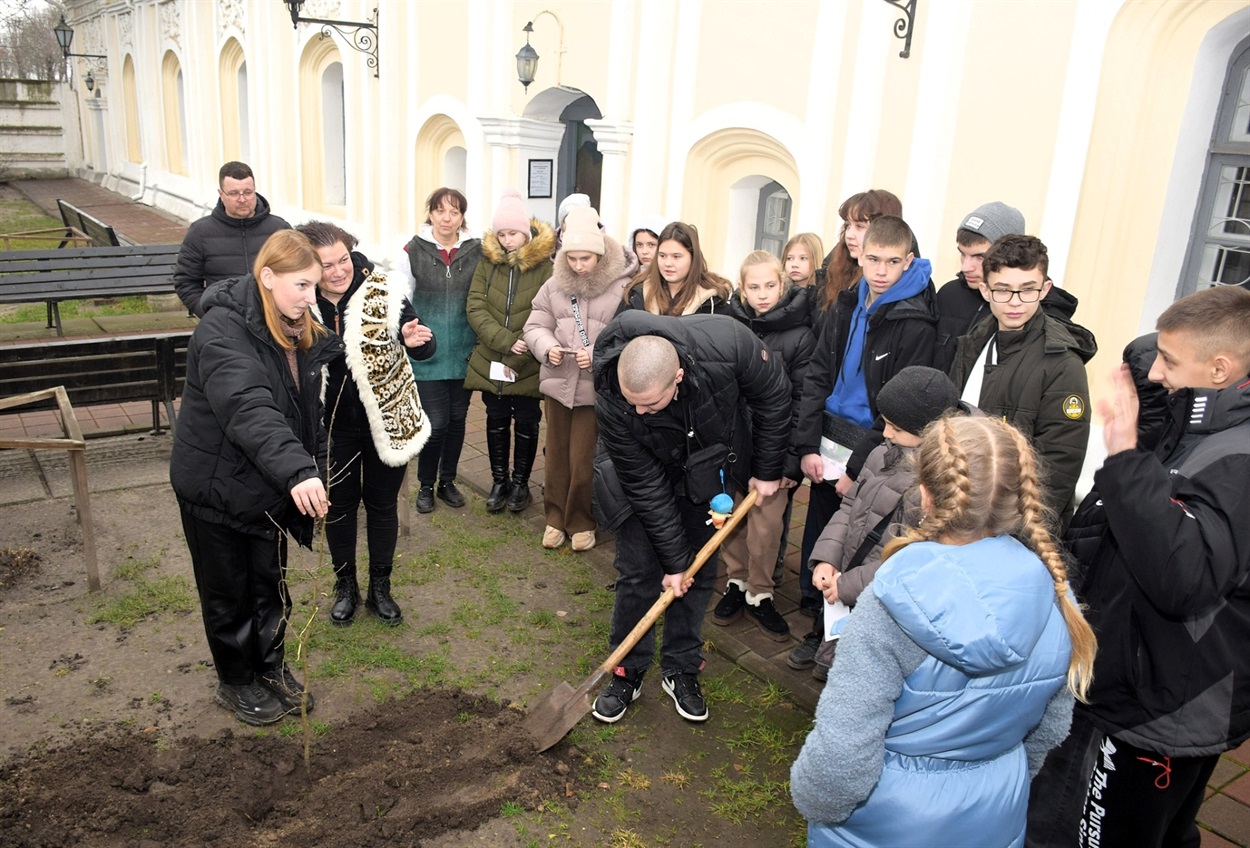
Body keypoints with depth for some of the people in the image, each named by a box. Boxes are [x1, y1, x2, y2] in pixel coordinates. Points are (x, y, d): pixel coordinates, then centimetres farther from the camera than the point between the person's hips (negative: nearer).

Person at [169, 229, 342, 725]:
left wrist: (311, 476, 9)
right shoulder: (224, 331, -26)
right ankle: (235, 683, 31)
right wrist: (297, 471, -51)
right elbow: (248, 409, -41)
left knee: (271, 585, 18)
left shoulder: (299, 331, 1)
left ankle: (271, 668, 38)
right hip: (217, 486, -6)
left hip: (271, 486, 7)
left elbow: (307, 414, 11)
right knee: (229, 592, 12)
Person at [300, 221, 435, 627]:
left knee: (382, 504, 13)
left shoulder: (384, 294, -16)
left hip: (386, 421, -1)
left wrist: (416, 341, -37)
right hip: (334, 425, 1)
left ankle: (380, 587, 32)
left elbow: (423, 348, -14)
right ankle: (345, 586, 35)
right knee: (339, 505, 14)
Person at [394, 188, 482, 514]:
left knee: (457, 419, 13)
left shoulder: (477, 251, 0)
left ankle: (447, 481, 31)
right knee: (436, 422, -2)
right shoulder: (413, 251, -3)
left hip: (464, 354, 2)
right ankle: (425, 485, 20)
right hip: (428, 355, -2)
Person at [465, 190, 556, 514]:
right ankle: (499, 481, 27)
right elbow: (475, 308, -6)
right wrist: (505, 341, -18)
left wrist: (521, 358, -17)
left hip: (529, 366, -3)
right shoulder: (487, 262, 2)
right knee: (496, 421, 13)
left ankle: (521, 483, 25)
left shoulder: (544, 266, -7)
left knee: (526, 423, 9)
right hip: (491, 362, 3)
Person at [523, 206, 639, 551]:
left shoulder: (623, 287, -10)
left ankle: (582, 522, 24)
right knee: (556, 455, 16)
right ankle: (555, 517, 33)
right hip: (557, 384, 4)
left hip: (596, 390, -4)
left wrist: (597, 354, -24)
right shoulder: (555, 284, 4)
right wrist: (547, 348, -12)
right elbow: (535, 326, 8)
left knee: (583, 462, 3)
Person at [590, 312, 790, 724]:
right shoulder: (612, 403, -35)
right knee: (638, 573, 0)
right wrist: (674, 559, -16)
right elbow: (646, 487, -24)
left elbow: (773, 397, -16)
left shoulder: (727, 343, -38)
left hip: (708, 473, 2)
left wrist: (768, 470, -8)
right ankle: (627, 673, 19)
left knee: (698, 574, 8)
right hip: (646, 477, -1)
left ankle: (682, 670, 24)